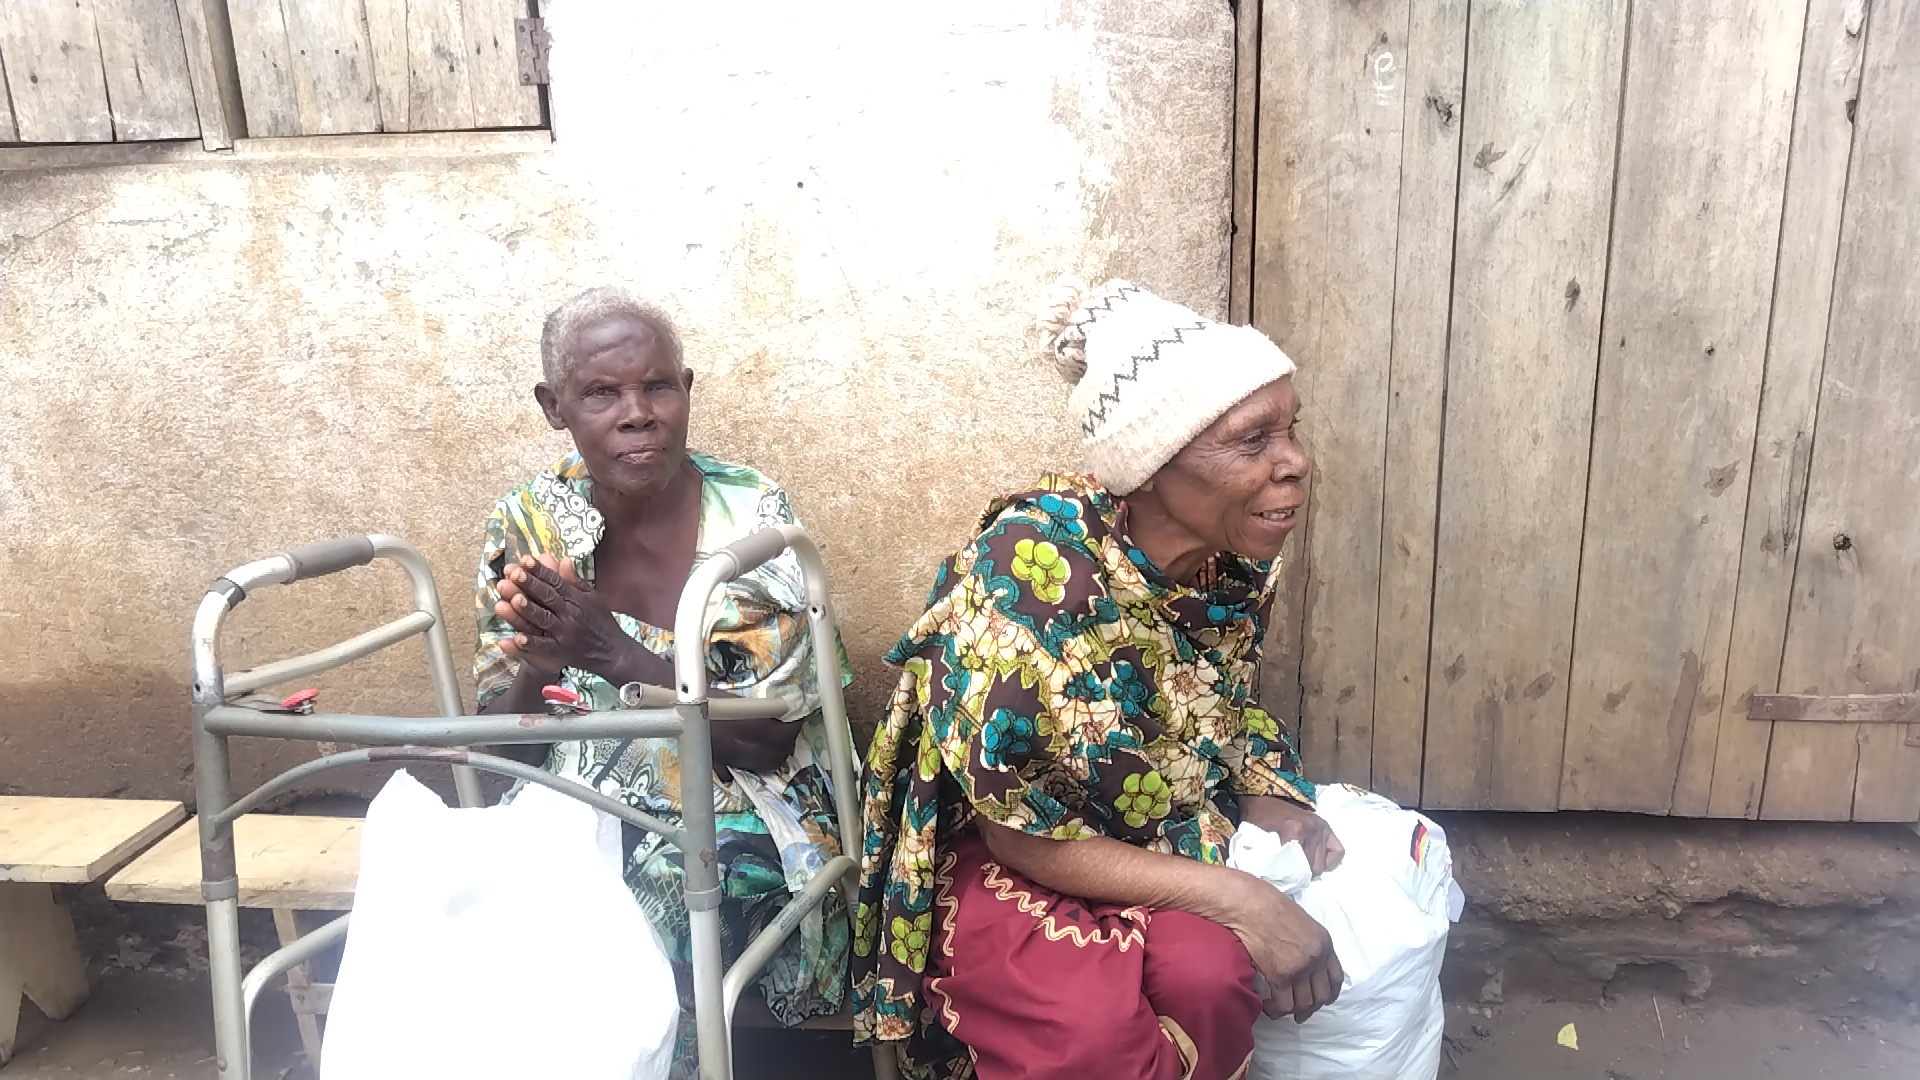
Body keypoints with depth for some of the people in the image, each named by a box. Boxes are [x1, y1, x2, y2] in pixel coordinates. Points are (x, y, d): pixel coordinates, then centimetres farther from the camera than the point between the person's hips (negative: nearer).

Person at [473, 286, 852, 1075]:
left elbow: (767, 744, -13)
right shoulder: (527, 526, -2)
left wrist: (616, 654, -25)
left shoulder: (753, 520, -12)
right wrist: (535, 667, -22)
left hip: (734, 822, -3)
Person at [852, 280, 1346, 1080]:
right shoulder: (1033, 567, -29)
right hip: (1003, 860, -4)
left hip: (1165, 835, 5)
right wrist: (1237, 898, -27)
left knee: (1213, 972, -28)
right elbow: (1019, 833, -23)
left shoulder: (1240, 558, -9)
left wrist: (1268, 800, -11)